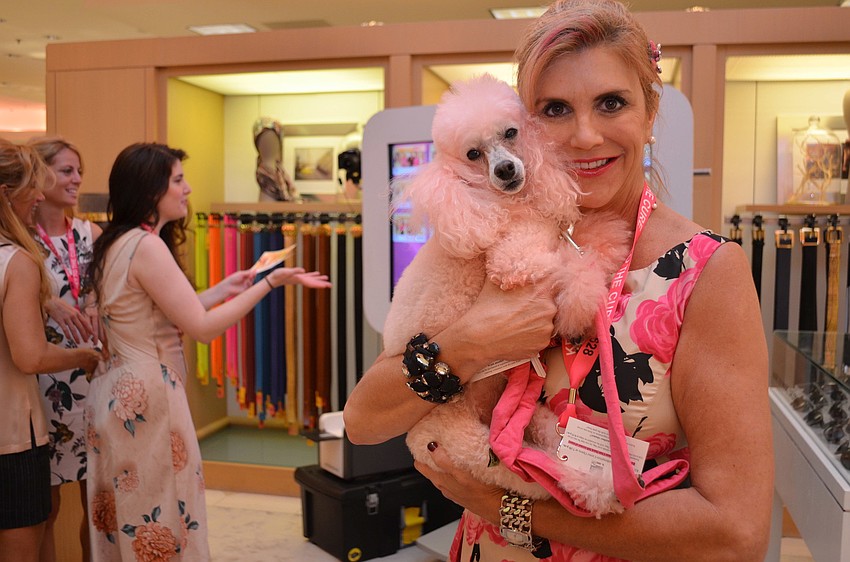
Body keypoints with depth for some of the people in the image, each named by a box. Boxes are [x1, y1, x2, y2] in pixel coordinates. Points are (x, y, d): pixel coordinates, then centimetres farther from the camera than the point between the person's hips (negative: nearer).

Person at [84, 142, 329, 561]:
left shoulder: (118, 243, 11)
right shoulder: (146, 245, -18)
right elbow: (203, 327, -18)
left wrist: (224, 289, 16)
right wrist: (270, 282, -13)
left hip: (121, 392, 10)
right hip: (146, 398, -9)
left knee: (129, 521, 18)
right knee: (159, 519, 3)